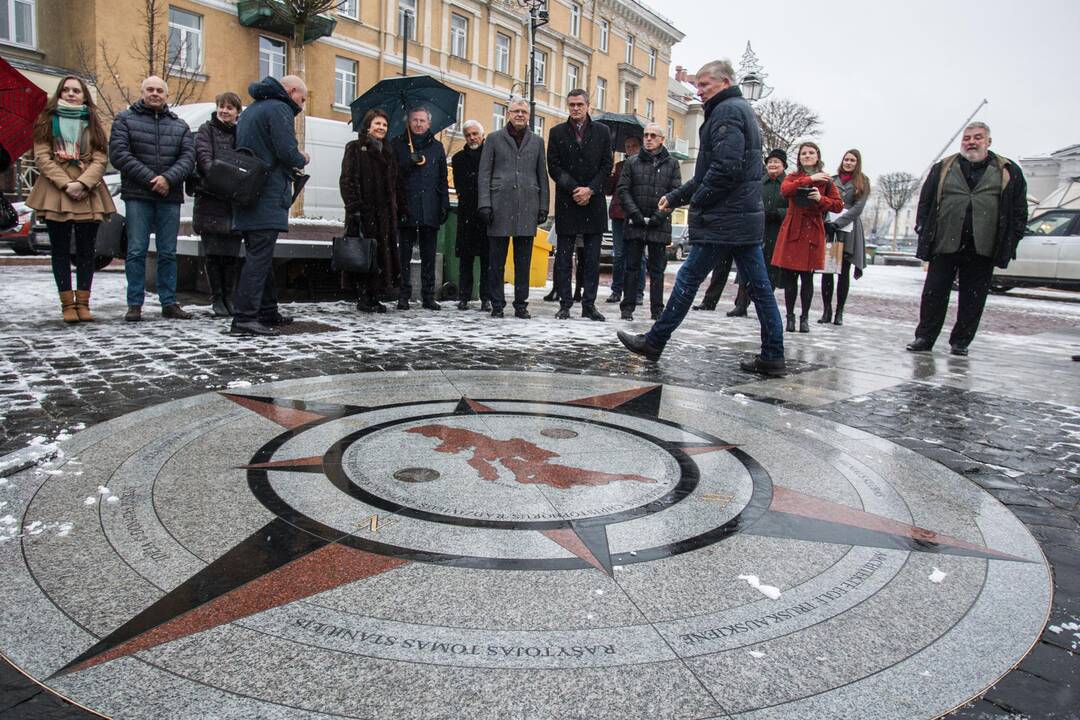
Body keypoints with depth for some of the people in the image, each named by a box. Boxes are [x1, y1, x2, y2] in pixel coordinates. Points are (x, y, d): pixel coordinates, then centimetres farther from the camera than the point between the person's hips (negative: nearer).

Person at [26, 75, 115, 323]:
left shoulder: (92, 124, 13)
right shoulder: (48, 121, 10)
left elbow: (100, 159, 2)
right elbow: (42, 157, 0)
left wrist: (82, 183, -14)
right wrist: (66, 184, -13)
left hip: (88, 194, 1)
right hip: (55, 193, -1)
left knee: (86, 251, 2)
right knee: (60, 251, 0)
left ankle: (83, 303, 8)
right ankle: (67, 304, 4)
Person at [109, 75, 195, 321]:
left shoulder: (180, 126, 15)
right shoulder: (125, 119, 7)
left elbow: (188, 157, 3)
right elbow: (118, 154, -4)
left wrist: (168, 178, -14)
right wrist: (151, 179, -12)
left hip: (170, 197, 2)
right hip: (137, 197, -2)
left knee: (168, 253, 6)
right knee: (136, 251, -2)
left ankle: (169, 303, 12)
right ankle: (135, 304, 3)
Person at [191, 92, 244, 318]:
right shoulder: (206, 130, 8)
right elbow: (204, 157, -7)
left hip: (235, 201, 2)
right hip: (210, 200, -2)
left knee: (231, 253, 5)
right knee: (213, 252, 0)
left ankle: (228, 297, 16)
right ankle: (217, 299, 8)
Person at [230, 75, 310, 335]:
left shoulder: (251, 109, 23)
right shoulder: (279, 109, -7)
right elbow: (288, 152, -18)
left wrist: (290, 164, 18)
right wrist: (302, 160, 4)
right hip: (268, 197, -10)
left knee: (261, 255, 14)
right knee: (259, 257, -12)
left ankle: (268, 312, 22)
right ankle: (244, 318, -15)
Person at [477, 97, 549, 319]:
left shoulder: (537, 141, 14)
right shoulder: (494, 139, 9)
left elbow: (542, 176, 14)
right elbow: (484, 173, 5)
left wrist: (543, 207, 7)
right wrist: (485, 203, -5)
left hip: (527, 207, 2)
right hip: (500, 206, -1)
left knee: (524, 261, 3)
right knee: (497, 261, 1)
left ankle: (521, 304, 11)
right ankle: (497, 305, 9)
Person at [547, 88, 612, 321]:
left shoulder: (602, 131, 9)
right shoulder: (557, 132, 7)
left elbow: (607, 165, 4)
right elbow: (554, 166, 1)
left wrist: (590, 189, -9)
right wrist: (573, 189, -10)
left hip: (594, 202, 1)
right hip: (566, 202, -1)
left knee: (592, 258, 2)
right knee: (563, 257, 0)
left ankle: (589, 305, 7)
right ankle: (565, 304, 6)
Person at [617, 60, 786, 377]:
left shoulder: (727, 111, -8)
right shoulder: (743, 110, 24)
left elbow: (726, 167, -22)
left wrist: (697, 201, -10)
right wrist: (675, 197, 20)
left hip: (722, 219, -10)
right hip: (747, 218, 10)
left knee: (688, 278, -1)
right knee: (759, 285, 6)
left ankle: (654, 341, 9)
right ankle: (773, 356, 8)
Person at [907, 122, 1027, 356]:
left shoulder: (1009, 172, 9)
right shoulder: (942, 169, 10)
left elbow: (1019, 210, 8)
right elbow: (924, 203, 10)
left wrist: (1010, 242, 0)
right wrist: (924, 234, 1)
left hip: (982, 248, 0)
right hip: (945, 244, 0)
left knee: (973, 299, 5)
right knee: (934, 293, 1)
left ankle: (960, 342, 15)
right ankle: (924, 337, 8)